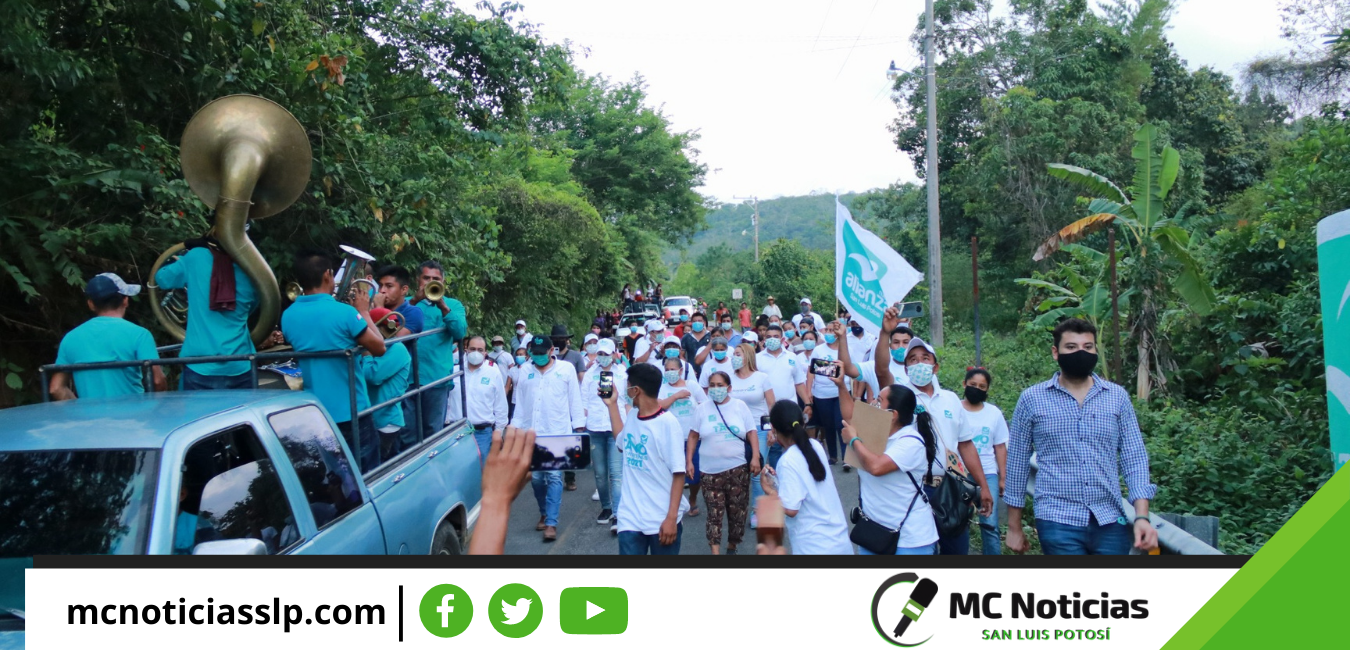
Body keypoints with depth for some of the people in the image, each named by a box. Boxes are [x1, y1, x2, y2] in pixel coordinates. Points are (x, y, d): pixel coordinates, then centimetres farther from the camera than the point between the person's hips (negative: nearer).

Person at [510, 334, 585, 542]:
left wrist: (579, 426, -1)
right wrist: (515, 427, 8)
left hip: (558, 433, -3)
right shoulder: (525, 372, 9)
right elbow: (519, 403, 12)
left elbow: (575, 399, 2)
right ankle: (544, 513, 30)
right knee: (536, 477, 8)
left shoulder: (567, 369, 2)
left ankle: (551, 523, -7)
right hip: (532, 434, 3)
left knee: (554, 476, -8)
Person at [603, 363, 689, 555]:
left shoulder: (668, 423, -14)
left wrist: (672, 517, -17)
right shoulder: (631, 415, 5)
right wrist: (612, 404, 21)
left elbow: (678, 473, -13)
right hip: (630, 518, 5)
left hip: (662, 520, -5)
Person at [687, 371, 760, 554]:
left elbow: (752, 433, 4)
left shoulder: (740, 406, 4)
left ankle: (732, 546, 23)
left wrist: (755, 457, -7)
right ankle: (715, 550, -5)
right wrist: (688, 461, 1)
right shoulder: (703, 409, 5)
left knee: (738, 511, 6)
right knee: (714, 512, -4)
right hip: (711, 470, 0)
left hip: (737, 468, 0)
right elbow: (693, 436, 8)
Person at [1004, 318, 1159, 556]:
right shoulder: (1031, 399, 1)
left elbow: (1134, 458, 5)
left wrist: (1142, 517, -8)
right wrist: (1014, 527, 7)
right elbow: (1017, 463, 6)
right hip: (1058, 523, -2)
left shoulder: (1117, 397, 6)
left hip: (1110, 523, 2)